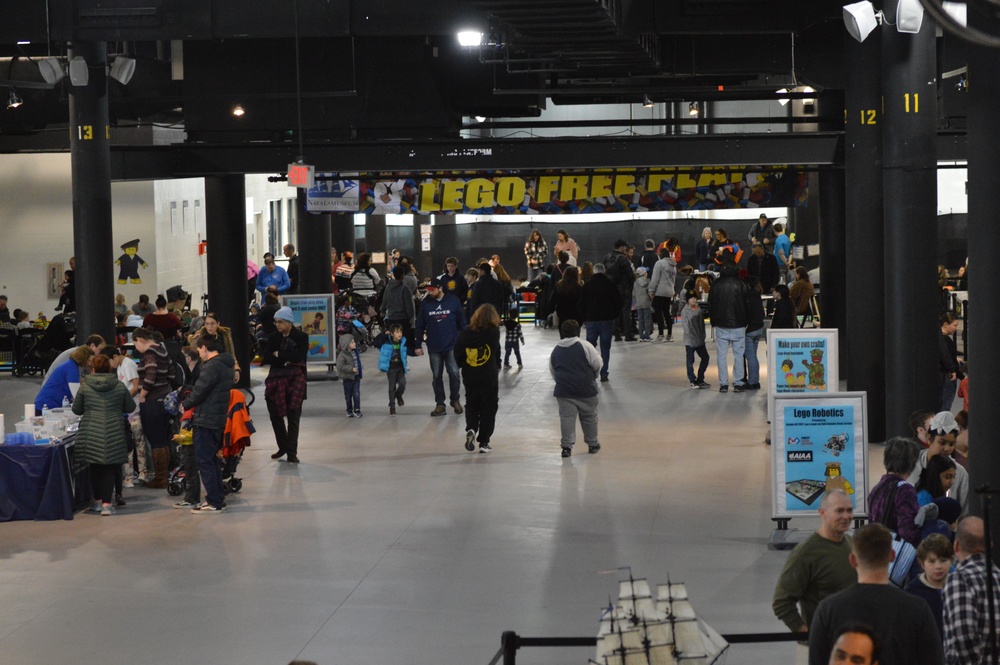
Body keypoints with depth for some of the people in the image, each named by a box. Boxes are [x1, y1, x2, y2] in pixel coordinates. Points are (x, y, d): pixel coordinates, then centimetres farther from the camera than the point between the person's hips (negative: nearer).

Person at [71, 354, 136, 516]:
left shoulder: (84, 387, -2)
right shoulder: (119, 386, -1)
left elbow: (76, 409, 6)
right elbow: (130, 407, 9)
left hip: (91, 434, 1)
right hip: (113, 434, -1)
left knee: (95, 468, 14)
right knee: (109, 468, 1)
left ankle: (98, 501, 25)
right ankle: (107, 503, -6)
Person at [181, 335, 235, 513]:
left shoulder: (212, 366, -17)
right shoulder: (225, 365, 13)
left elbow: (199, 391, -17)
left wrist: (185, 405, 0)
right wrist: (190, 401, 11)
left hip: (206, 420, -10)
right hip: (219, 418, 10)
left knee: (204, 461, -4)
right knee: (212, 460, 17)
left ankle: (214, 502, -4)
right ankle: (218, 498, 21)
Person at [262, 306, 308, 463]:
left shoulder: (301, 337, -2)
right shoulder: (274, 338, 10)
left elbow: (299, 356, -16)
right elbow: (265, 358, 0)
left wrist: (279, 355, -8)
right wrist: (285, 361, -12)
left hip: (295, 380, -4)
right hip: (276, 379, 4)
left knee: (293, 416, -2)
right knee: (275, 415, 3)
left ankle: (292, 452, 4)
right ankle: (283, 447, 21)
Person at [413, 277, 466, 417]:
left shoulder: (453, 301, -4)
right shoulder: (425, 304, 0)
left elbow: (461, 322, 2)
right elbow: (420, 326, 5)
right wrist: (418, 345, 4)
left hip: (451, 346, -2)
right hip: (434, 347, 2)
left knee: (454, 373, -3)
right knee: (436, 376, 6)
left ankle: (455, 400, 17)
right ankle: (440, 404, 13)